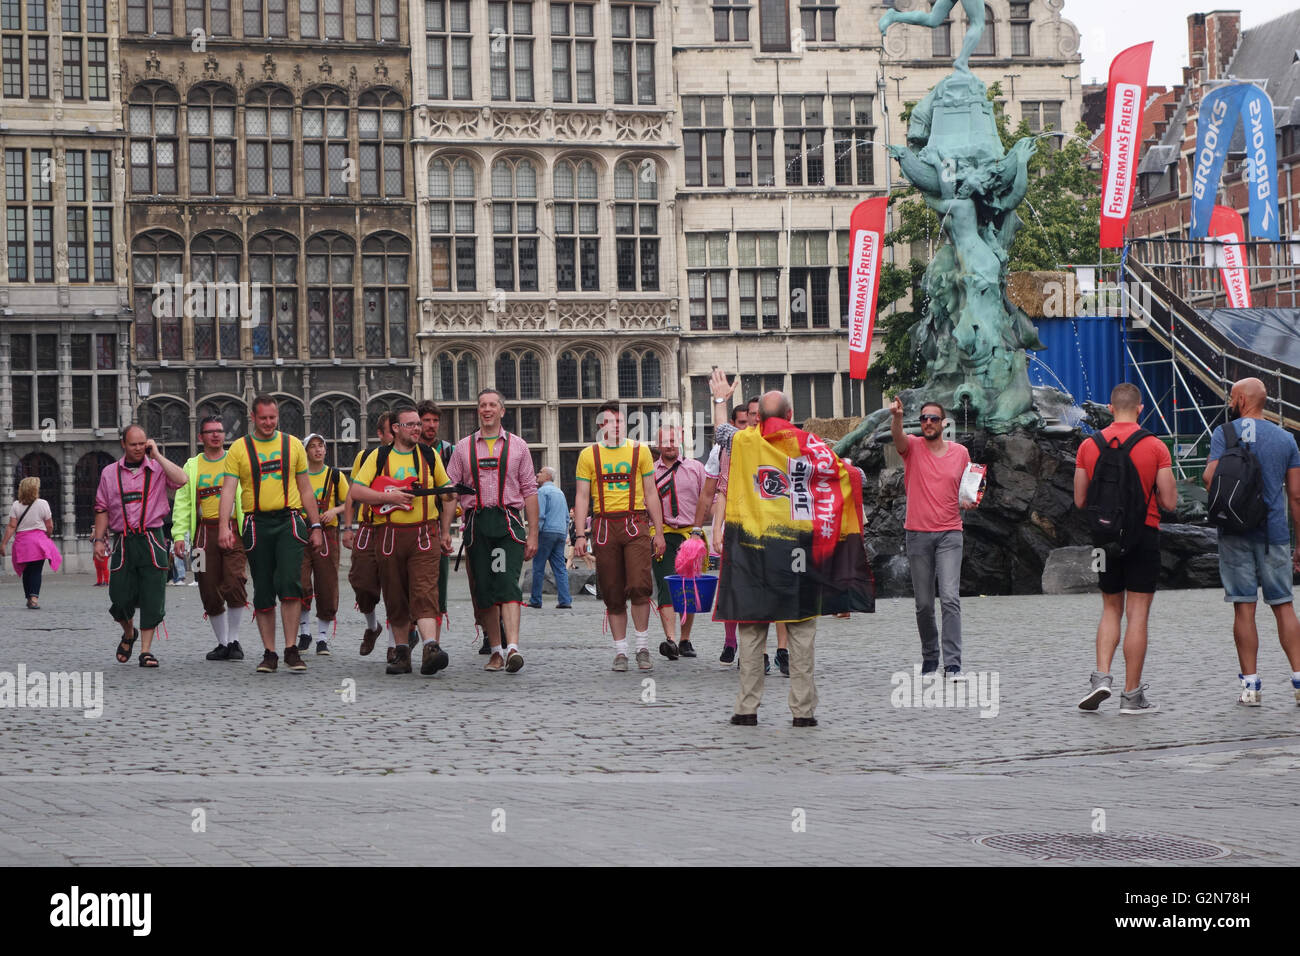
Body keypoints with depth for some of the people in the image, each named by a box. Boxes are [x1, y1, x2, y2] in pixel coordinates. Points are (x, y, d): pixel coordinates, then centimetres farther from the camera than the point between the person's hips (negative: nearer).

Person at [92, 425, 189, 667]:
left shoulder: (157, 469, 4)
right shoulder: (110, 473, 11)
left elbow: (182, 480, -16)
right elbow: (102, 509, 14)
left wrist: (157, 455, -9)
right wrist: (99, 539, 5)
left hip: (152, 540, -2)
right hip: (123, 542, 2)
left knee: (152, 598, -5)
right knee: (121, 597, -1)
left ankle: (146, 651, 1)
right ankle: (129, 633, 30)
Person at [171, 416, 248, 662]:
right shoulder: (192, 467, 14)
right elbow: (182, 503, 12)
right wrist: (179, 535, 1)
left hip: (234, 530, -2)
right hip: (205, 533, 3)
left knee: (234, 584, -18)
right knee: (210, 592, 2)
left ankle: (234, 640, -4)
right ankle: (222, 644, 15)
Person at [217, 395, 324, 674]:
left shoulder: (292, 445, 9)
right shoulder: (239, 449, 5)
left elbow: (305, 488, 14)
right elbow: (229, 489, -2)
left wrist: (316, 526, 10)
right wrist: (224, 525, -16)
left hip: (289, 521, 0)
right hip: (257, 524, 0)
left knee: (289, 583, -15)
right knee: (263, 593, 4)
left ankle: (291, 649, -10)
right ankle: (269, 653, 12)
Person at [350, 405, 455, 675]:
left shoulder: (430, 455, 10)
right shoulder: (378, 457, 6)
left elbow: (446, 495, 16)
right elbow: (356, 491, -1)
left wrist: (445, 532, 10)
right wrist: (389, 497, -13)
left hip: (424, 534, -1)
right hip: (389, 534, 1)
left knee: (424, 592, -16)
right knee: (395, 597, 6)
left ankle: (431, 649, -27)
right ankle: (402, 652, 16)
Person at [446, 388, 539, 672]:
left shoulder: (517, 446, 10)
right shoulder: (463, 448, 12)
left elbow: (529, 490, 9)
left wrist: (533, 534, 3)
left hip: (509, 523, -2)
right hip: (476, 523, 2)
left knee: (507, 585, -16)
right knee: (483, 590, 2)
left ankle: (513, 647, -25)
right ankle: (496, 650, 11)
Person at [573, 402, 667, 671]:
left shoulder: (639, 451, 10)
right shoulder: (589, 455, 9)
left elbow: (651, 494, 12)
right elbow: (582, 497, 8)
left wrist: (659, 532, 7)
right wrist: (581, 534, -1)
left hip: (635, 524, -1)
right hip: (604, 525, 1)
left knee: (639, 586, -15)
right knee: (613, 594, 2)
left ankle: (643, 648, -3)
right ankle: (620, 651, 10)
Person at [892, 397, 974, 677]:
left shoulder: (960, 452, 7)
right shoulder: (912, 447, 3)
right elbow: (898, 438, -21)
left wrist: (967, 502, -4)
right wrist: (896, 417, -42)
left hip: (949, 533, 0)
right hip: (917, 534, 0)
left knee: (950, 598, -13)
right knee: (923, 604, 5)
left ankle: (953, 663, -15)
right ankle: (930, 657, 21)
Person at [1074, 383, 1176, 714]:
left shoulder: (1089, 445, 1)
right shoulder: (1155, 447, -6)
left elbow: (1080, 500, 4)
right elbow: (1170, 502, -7)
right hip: (1144, 535, -3)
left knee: (1111, 610, 17)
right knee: (1137, 614, 1)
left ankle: (1102, 676, -2)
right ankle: (1132, 696, 2)